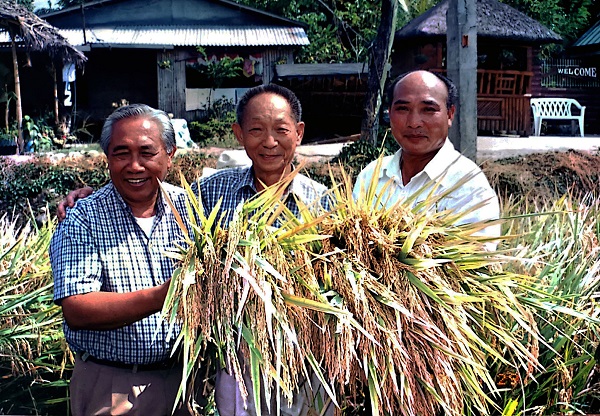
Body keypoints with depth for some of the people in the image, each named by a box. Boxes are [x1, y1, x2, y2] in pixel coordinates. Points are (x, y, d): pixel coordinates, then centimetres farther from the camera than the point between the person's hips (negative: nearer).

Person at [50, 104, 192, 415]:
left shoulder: (190, 207, 0)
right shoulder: (82, 221, -10)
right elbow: (76, 310, -20)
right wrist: (160, 298, -31)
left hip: (182, 377, 3)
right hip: (109, 388, -3)